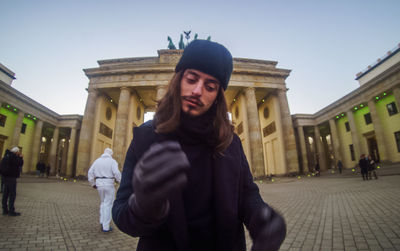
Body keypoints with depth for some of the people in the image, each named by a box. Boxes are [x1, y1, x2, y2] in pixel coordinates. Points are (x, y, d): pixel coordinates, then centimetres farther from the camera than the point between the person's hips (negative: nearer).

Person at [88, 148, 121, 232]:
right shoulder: (112, 161, -7)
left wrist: (93, 184, 13)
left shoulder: (97, 161, 8)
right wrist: (121, 182, -5)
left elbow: (90, 173, 5)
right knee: (108, 205, 4)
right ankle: (106, 227, 9)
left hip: (99, 184, 5)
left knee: (103, 202, 24)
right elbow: (116, 173, -18)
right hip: (109, 184, -5)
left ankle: (102, 222, 21)